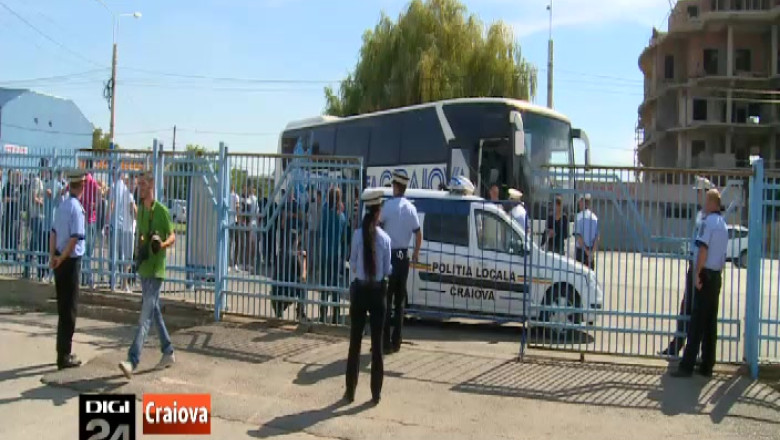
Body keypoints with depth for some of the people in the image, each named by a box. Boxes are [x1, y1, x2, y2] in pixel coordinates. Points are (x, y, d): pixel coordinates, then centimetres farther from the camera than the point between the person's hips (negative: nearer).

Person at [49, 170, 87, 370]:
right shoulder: (77, 208, -16)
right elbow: (74, 239, -22)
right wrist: (61, 258, -12)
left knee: (63, 307, 15)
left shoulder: (63, 205, 9)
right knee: (70, 309, 0)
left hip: (60, 261, 8)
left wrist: (53, 256, 4)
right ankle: (64, 356, 5)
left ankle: (63, 352, 25)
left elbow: (54, 232, 8)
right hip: (70, 261, -8)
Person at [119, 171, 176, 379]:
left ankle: (133, 361, -16)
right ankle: (168, 352, 28)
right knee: (154, 311, 15)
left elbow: (173, 236, -9)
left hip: (156, 269, -8)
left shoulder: (161, 210, -11)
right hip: (143, 267, 8)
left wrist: (162, 244, -28)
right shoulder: (141, 209, 12)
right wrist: (138, 248, 4)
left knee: (146, 316, -11)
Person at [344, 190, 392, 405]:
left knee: (355, 341, 8)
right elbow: (388, 269, -2)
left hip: (359, 289, 0)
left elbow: (352, 264, -2)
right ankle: (376, 393, 12)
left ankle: (350, 391, 14)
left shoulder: (358, 234, -7)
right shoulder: (385, 238, -6)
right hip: (378, 290, 0)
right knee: (377, 342, 6)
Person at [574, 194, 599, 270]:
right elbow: (597, 237, -1)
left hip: (580, 250, -4)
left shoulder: (579, 216, -9)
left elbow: (578, 236, -14)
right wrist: (592, 252, -6)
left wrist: (586, 251, -11)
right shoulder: (595, 217, 4)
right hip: (591, 251, 4)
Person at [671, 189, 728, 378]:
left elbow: (703, 249, -19)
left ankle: (687, 366, -6)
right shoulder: (723, 224, 14)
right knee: (710, 323, 10)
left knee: (697, 322, -7)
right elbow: (722, 254, 17)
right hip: (717, 276, 8)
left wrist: (697, 274, -17)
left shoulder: (708, 222, -11)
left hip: (706, 275, -8)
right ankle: (707, 366, 13)